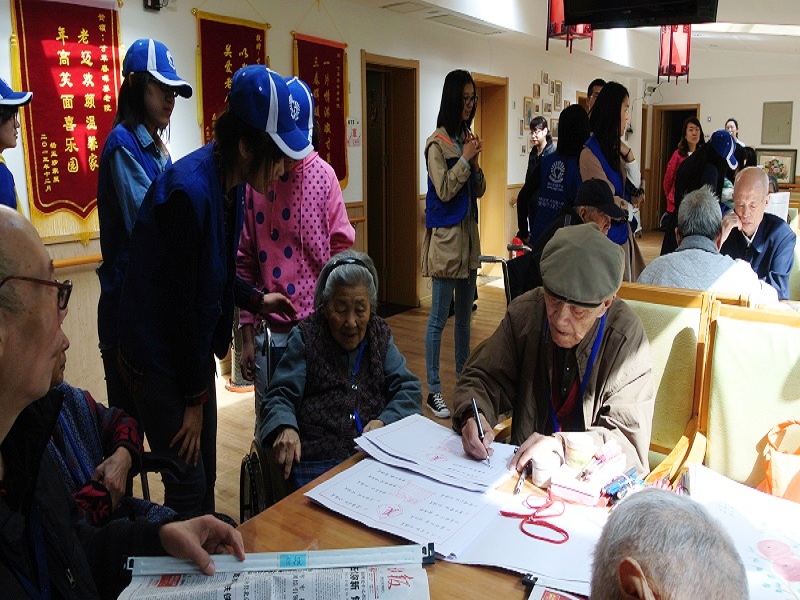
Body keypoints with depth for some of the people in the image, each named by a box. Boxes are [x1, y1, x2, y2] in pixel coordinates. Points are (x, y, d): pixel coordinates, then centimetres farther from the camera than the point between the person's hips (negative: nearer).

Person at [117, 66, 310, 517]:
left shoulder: (227, 184, -1)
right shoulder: (191, 192, -27)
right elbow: (184, 300, -21)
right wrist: (195, 398, -13)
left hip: (195, 348, 8)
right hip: (160, 358, -8)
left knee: (207, 477, 17)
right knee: (188, 486, 2)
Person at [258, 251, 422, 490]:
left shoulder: (380, 334, 17)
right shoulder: (306, 337, 7)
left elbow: (409, 389, 13)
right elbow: (279, 397, 1)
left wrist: (385, 421, -8)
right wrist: (285, 428, -23)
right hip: (316, 460, -3)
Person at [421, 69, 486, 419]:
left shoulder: (467, 139, 10)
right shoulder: (437, 143, -10)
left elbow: (479, 191, 12)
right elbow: (444, 191, -16)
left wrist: (475, 162, -4)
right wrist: (465, 159, -13)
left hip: (468, 233, 8)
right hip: (445, 236, -8)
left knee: (464, 314, 16)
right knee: (439, 318, -2)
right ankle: (434, 391, 6)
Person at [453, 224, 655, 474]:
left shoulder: (627, 338, -15)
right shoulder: (524, 312, -6)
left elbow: (630, 438, -15)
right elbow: (482, 377, 1)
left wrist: (562, 444, -30)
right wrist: (475, 415, -20)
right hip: (524, 466, 3)